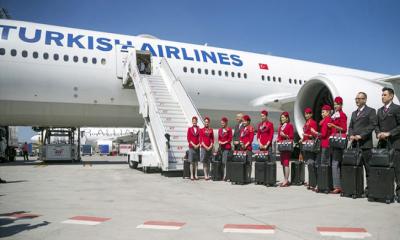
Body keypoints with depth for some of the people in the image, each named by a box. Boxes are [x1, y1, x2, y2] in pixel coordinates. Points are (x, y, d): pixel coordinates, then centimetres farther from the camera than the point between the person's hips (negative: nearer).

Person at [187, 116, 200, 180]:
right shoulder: (189, 129, 3)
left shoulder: (199, 129, 5)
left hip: (197, 147, 1)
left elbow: (200, 138, 5)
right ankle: (191, 175, 3)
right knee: (191, 162, 0)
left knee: (196, 162, 6)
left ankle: (196, 175, 11)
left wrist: (198, 145, -9)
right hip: (191, 147, -1)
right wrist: (193, 145, -10)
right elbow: (188, 138, 0)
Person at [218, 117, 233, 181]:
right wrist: (219, 141, -2)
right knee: (222, 162, 4)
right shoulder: (220, 130, 13)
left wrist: (224, 142, -11)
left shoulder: (229, 129, -3)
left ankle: (225, 176, -6)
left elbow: (230, 139, -3)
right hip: (221, 147, 5)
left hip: (227, 147, -5)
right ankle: (223, 175, 10)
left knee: (224, 161, -10)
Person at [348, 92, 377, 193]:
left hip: (365, 143, -6)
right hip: (355, 143, 6)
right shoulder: (354, 113, 22)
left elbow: (373, 125, -9)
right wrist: (351, 135, 0)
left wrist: (361, 136, -15)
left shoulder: (371, 111, 2)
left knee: (368, 167, -3)